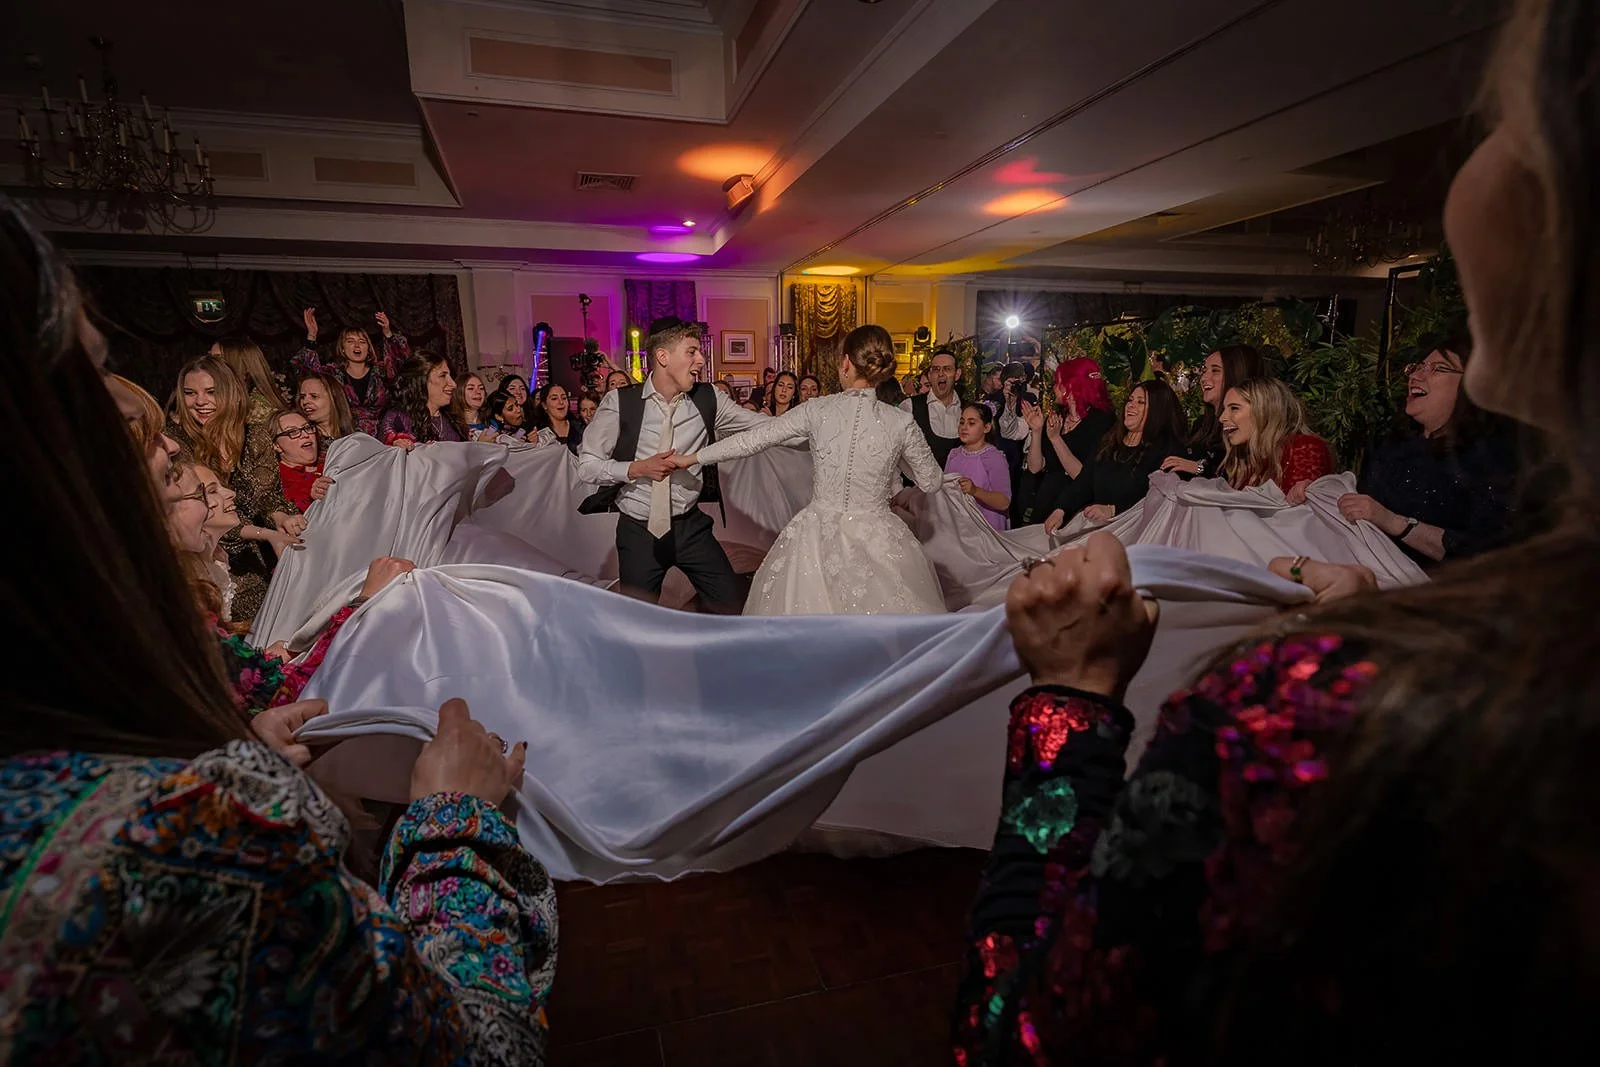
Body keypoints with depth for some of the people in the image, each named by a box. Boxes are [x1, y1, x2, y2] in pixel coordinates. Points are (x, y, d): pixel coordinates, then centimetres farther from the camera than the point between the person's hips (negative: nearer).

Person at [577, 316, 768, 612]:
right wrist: (638, 468, -21)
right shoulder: (620, 402, -10)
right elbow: (586, 465, -7)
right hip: (638, 530, -2)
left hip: (691, 527, 2)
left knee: (735, 608, 3)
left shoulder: (708, 400, -4)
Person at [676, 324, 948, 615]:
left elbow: (754, 438, -1)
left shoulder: (818, 410, -8)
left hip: (819, 536, 1)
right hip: (877, 541, 0)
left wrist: (692, 457, 10)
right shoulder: (902, 423, -8)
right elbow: (932, 482, 5)